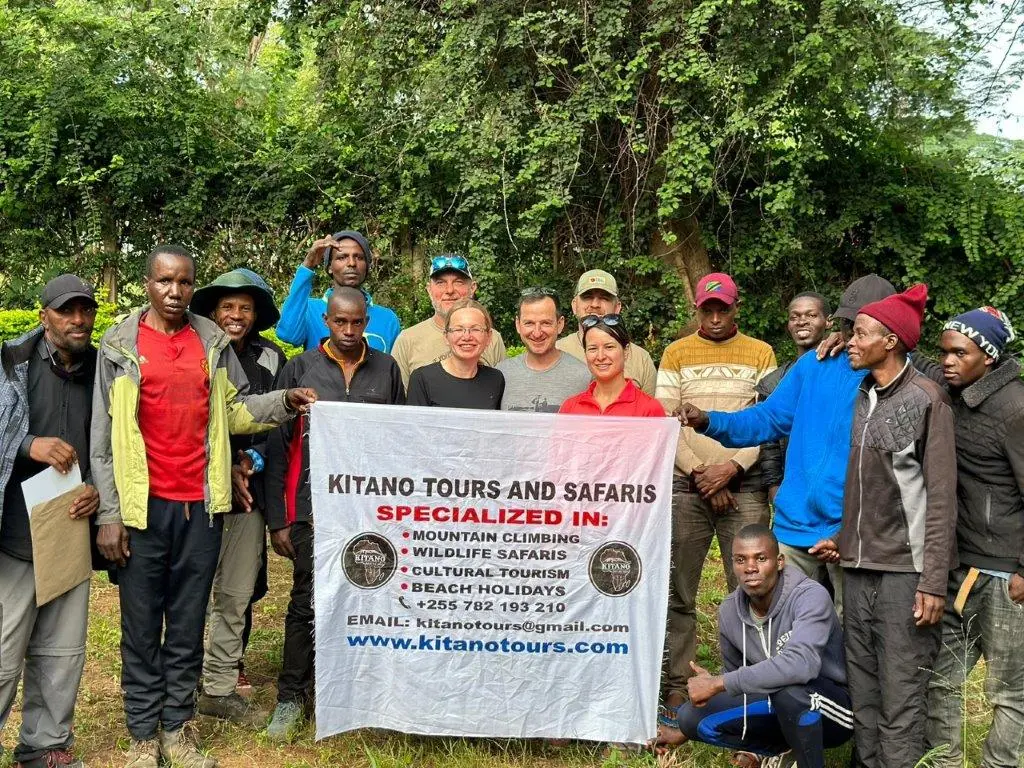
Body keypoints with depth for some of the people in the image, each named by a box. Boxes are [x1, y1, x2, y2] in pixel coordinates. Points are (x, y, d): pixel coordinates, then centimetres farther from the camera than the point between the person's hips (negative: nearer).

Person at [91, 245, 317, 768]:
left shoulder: (213, 342, 7)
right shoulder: (119, 346, -1)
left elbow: (234, 409, 11)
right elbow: (102, 439, -2)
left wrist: (284, 402, -7)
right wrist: (108, 514, -7)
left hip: (200, 505, 3)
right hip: (142, 505, -2)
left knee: (188, 625, 10)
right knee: (142, 626, 5)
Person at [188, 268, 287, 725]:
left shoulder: (271, 359, 7)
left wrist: (252, 459, -7)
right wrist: (222, 468, -7)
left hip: (247, 491, 3)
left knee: (237, 594, 6)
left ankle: (220, 689, 16)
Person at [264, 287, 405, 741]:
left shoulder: (386, 369, 8)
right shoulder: (299, 370, 3)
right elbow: (277, 447, 3)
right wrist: (277, 519, -2)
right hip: (313, 508, -1)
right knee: (307, 604, 2)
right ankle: (290, 699, 15)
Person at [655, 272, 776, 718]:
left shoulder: (760, 354, 8)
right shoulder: (676, 354, 8)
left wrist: (733, 467, -10)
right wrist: (700, 475, -6)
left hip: (744, 487, 0)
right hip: (687, 488, 0)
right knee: (678, 594, 2)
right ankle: (677, 686, 11)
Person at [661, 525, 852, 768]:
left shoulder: (810, 596, -23)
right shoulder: (729, 610, -4)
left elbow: (800, 665, -41)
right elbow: (734, 676, 14)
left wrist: (718, 683, -33)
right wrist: (684, 733, 15)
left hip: (836, 704, -6)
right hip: (779, 705, 6)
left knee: (788, 686, -38)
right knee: (692, 715, -11)